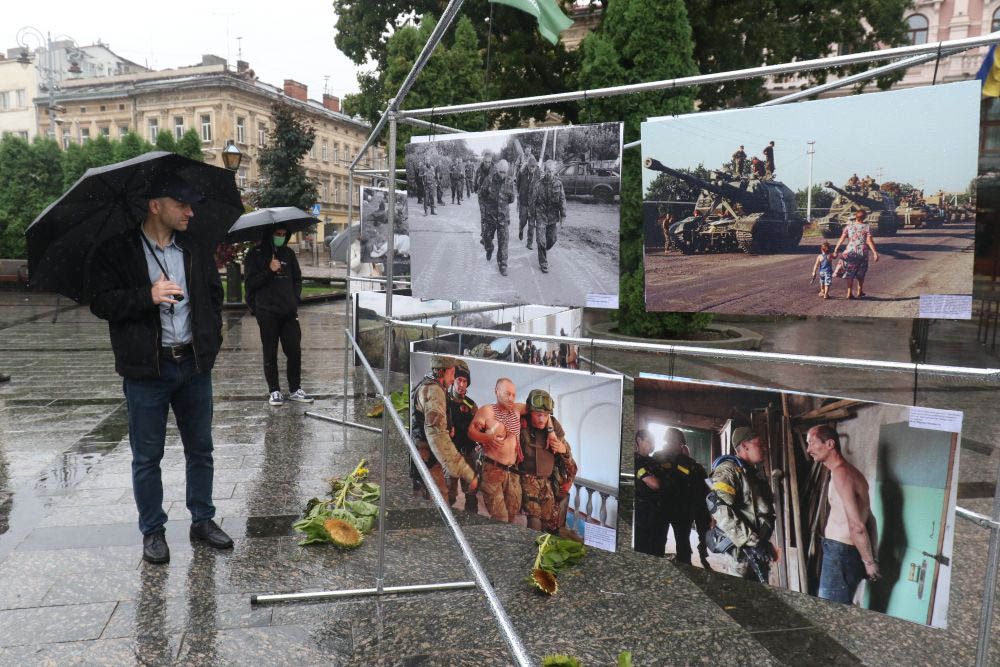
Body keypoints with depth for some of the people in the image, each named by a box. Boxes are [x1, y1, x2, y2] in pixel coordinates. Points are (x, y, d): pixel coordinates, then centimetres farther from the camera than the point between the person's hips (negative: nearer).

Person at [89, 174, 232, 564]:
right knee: (147, 456, 6)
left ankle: (202, 519, 28)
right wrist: (148, 296, -23)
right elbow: (100, 301, -9)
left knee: (200, 449, 13)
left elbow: (214, 295, 17)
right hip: (146, 369, -4)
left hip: (194, 364, 4)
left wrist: (211, 341, 8)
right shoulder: (117, 250, -4)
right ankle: (152, 531, 21)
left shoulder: (198, 250, 8)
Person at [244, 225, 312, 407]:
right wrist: (269, 271, -16)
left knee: (294, 351, 1)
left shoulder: (288, 253, 13)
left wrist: (295, 300, 6)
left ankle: (295, 390, 12)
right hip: (267, 313, -3)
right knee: (270, 354, 4)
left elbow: (297, 279, 19)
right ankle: (274, 391, 12)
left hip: (289, 312, 3)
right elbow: (251, 282, -4)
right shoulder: (255, 255, 1)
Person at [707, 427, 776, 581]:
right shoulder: (728, 470, -11)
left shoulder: (754, 474, 19)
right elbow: (719, 508, -25)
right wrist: (752, 541, -25)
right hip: (742, 550, -9)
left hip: (759, 550, 9)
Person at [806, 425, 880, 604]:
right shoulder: (849, 471, 13)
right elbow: (869, 519, 17)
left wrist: (869, 562, -12)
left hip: (840, 553, -10)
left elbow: (857, 526, -22)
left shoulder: (840, 473, -19)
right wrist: (872, 559, 17)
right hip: (841, 550, 10)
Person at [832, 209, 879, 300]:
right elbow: (869, 241, -9)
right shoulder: (867, 227, -2)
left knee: (850, 273, 4)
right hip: (862, 252, -1)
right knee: (861, 274, 16)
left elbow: (841, 239, -2)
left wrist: (836, 250, 0)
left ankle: (850, 293, -1)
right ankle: (860, 292, 24)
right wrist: (875, 252, -8)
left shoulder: (848, 227, 3)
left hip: (850, 252, 1)